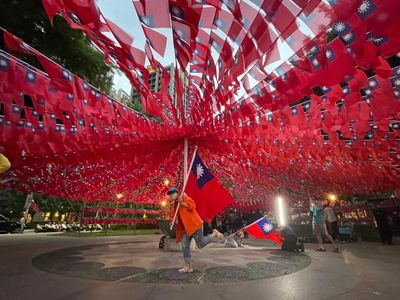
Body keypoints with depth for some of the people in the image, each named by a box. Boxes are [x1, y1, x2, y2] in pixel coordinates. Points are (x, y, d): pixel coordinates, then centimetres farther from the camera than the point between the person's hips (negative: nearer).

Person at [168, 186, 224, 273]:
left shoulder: (184, 197, -7)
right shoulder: (174, 205, 15)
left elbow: (191, 206, -19)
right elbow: (172, 216, 17)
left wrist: (181, 202, -21)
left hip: (193, 225, -7)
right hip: (185, 228, 7)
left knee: (201, 244, -2)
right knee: (185, 247, 4)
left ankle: (215, 234, 17)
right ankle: (188, 266, 16)